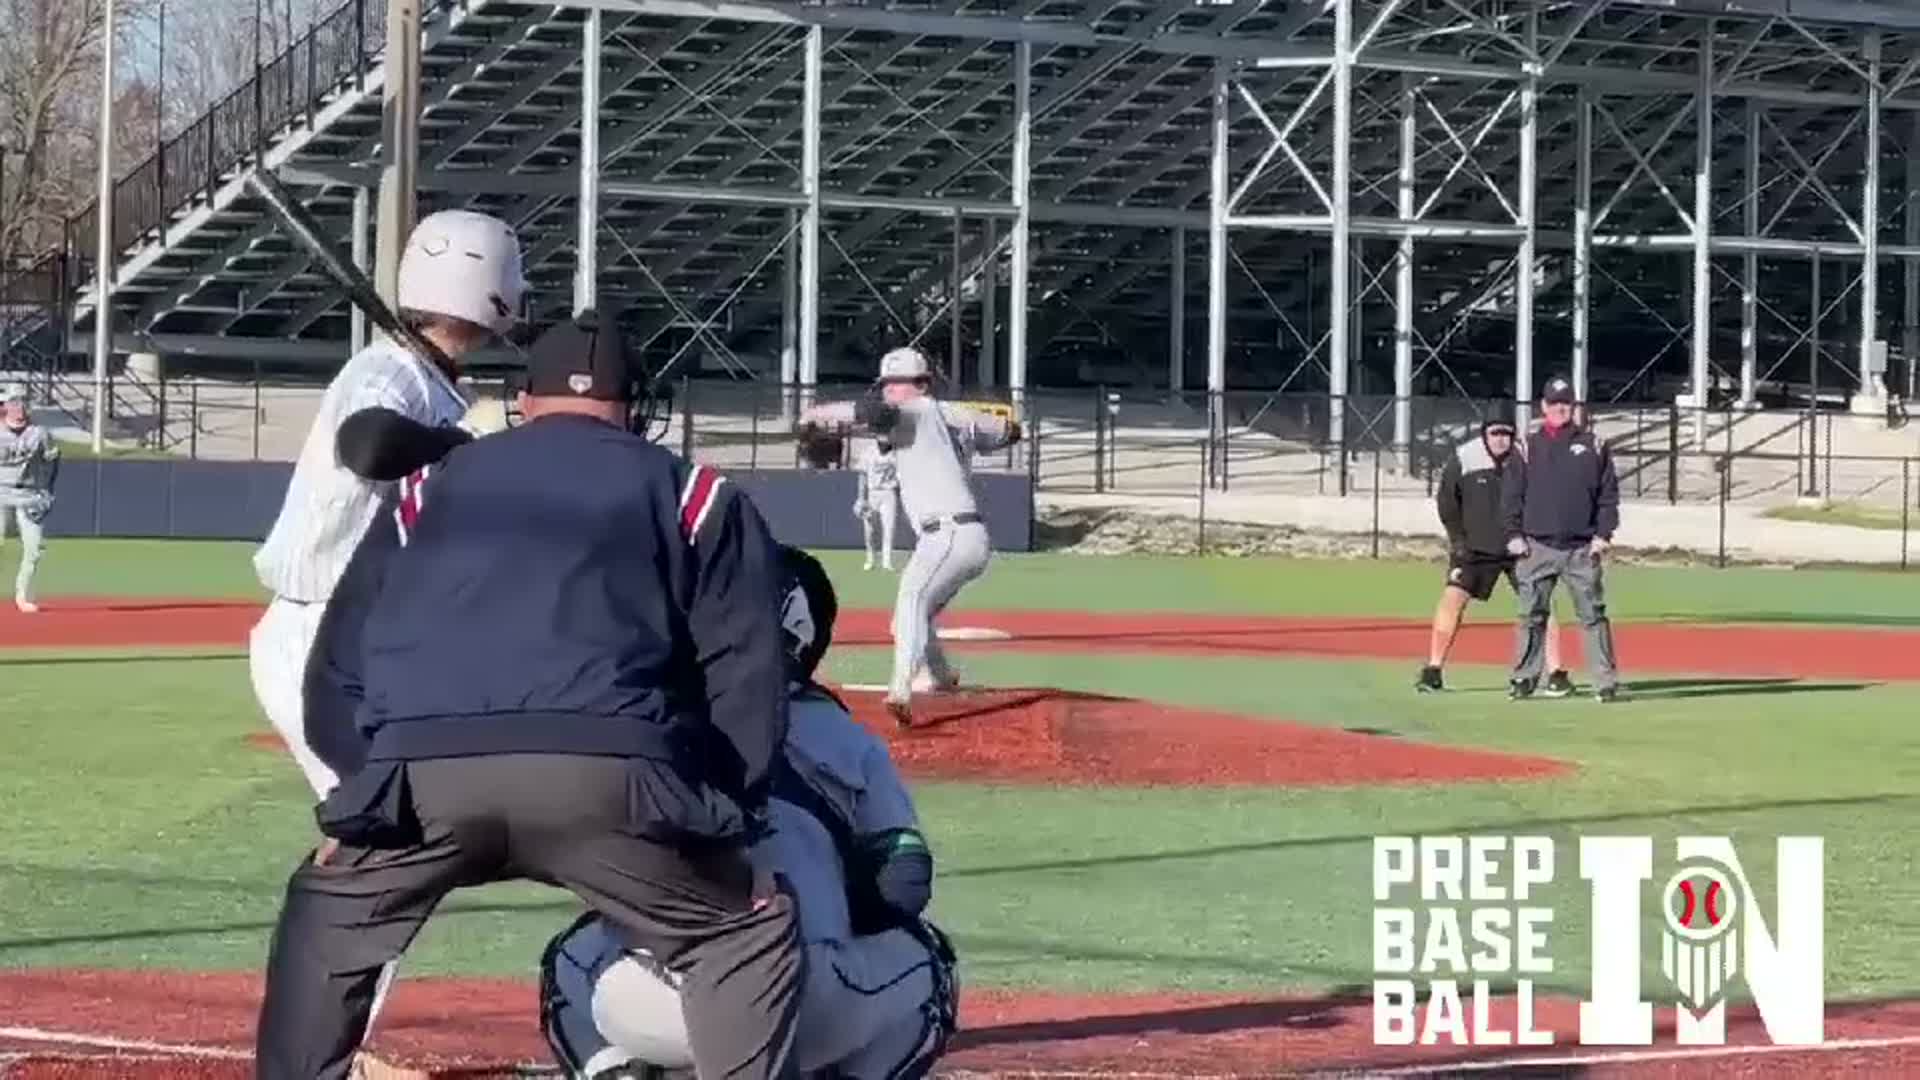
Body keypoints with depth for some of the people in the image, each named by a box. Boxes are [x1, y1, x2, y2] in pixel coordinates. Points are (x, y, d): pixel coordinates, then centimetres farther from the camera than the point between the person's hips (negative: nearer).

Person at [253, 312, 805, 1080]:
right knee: (747, 932, 16)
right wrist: (733, 812, 16)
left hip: (421, 767, 2)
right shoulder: (691, 494, 23)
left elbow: (353, 645, 27)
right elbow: (744, 668, 13)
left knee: (324, 928, 28)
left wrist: (365, 798, 31)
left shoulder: (432, 483, 31)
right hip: (609, 769, -2)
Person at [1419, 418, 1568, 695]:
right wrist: (1457, 538, -3)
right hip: (1474, 546, 0)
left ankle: (1556, 674, 2)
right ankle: (1433, 671, -2)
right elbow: (1446, 498, 3)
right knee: (1453, 597, -10)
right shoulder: (1464, 458, -8)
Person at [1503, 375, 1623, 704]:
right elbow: (1510, 495, 6)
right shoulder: (1527, 448, 8)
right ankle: (1524, 678, 10)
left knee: (1593, 615, -2)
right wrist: (1514, 535, -3)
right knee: (1531, 615, 3)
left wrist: (1603, 534, -3)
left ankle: (1606, 681, -1)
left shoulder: (1593, 446, 8)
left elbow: (1609, 493, 6)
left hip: (1582, 549, 0)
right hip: (1537, 547, 0)